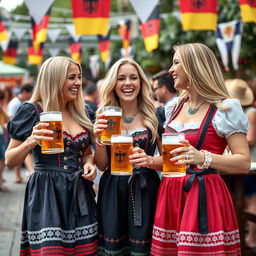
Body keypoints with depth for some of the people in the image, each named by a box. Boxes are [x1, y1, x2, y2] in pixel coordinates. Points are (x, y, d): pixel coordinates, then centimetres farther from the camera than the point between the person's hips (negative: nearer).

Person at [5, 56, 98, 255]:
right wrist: (30, 142, -22)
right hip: (47, 196, -5)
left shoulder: (81, 114, 12)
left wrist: (89, 163, 3)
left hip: (81, 196, 6)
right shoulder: (32, 111, -5)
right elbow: (10, 161, -3)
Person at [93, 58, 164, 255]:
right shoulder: (104, 117, 5)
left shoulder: (155, 116, 1)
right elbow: (102, 166, 5)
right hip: (112, 193, 1)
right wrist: (99, 139, -11)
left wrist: (150, 161, -16)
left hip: (145, 191, -1)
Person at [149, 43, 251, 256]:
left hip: (204, 197, -7)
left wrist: (203, 158, -28)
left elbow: (244, 162, -14)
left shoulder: (225, 108, -8)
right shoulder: (175, 107, 13)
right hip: (170, 195, 7)